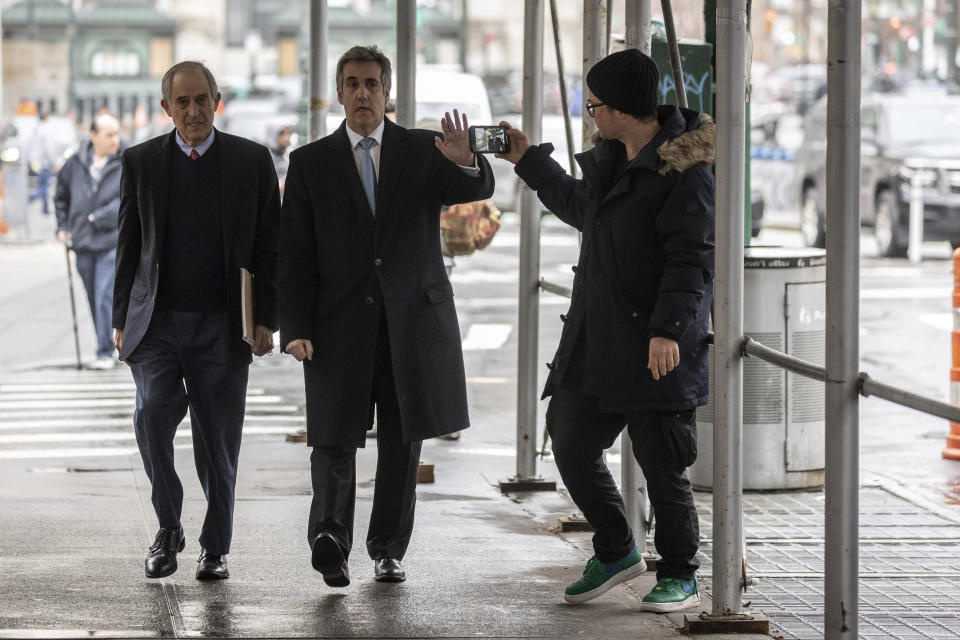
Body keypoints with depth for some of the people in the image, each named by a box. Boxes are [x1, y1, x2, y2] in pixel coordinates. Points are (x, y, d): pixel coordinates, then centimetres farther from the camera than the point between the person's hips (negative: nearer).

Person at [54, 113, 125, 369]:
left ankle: (105, 353, -9)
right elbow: (61, 195, 21)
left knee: (105, 297, -13)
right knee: (95, 301, 10)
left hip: (113, 242, -4)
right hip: (83, 243, 4)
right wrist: (63, 226, 12)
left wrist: (100, 217, -17)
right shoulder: (75, 164, 7)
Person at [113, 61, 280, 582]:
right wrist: (122, 320, 4)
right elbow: (129, 246, 9)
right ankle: (168, 528, 2)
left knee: (218, 439, 2)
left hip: (222, 325, 0)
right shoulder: (141, 162, 6)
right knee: (153, 413, -17)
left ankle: (215, 548, 16)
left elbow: (268, 245, 4)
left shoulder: (252, 161, 3)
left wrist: (266, 319, -3)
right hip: (157, 320, 0)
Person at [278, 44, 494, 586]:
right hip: (340, 319, -1)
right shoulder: (311, 163, 4)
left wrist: (465, 163, -36)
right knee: (335, 437, -11)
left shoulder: (423, 151, 5)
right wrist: (296, 329, -9)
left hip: (413, 317, 1)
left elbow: (479, 189, -12)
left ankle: (389, 548, 15)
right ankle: (331, 536, -19)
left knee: (403, 440, 7)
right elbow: (295, 254, 1)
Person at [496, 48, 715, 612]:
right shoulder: (612, 159, 14)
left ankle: (681, 576, 13)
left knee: (661, 462, -2)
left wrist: (668, 328, -26)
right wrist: (528, 159, 35)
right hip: (594, 340, 9)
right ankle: (616, 552, 26)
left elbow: (693, 258, -19)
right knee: (571, 444, 9)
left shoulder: (684, 170, -14)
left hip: (657, 346, -9)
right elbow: (580, 208, 34)